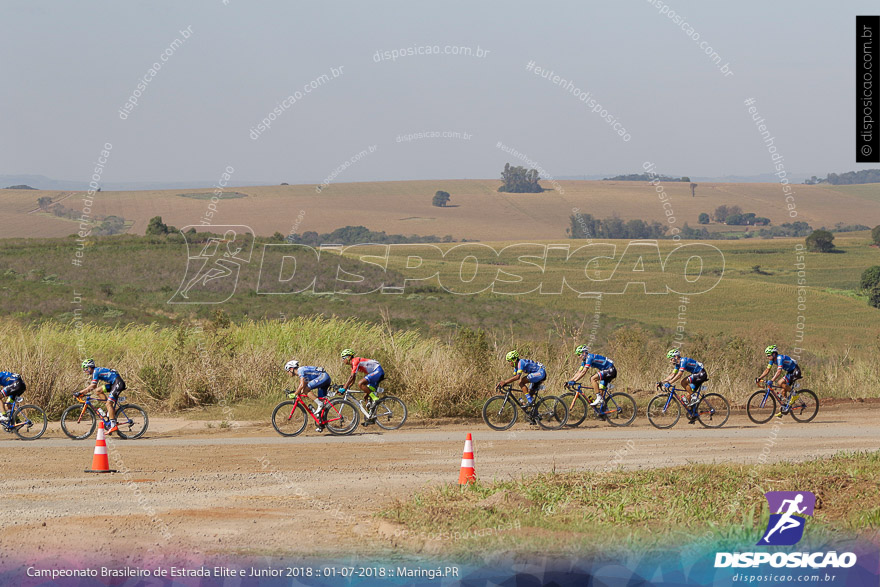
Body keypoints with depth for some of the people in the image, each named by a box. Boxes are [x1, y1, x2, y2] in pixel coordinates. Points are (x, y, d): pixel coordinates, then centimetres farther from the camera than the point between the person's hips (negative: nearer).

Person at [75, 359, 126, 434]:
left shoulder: (96, 371, -12)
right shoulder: (96, 371, 17)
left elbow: (93, 386, -21)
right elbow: (93, 387, 20)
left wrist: (80, 392, -19)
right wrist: (82, 392, 11)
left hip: (118, 383, -10)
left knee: (109, 404, -15)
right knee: (98, 391, 9)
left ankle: (113, 426, -19)